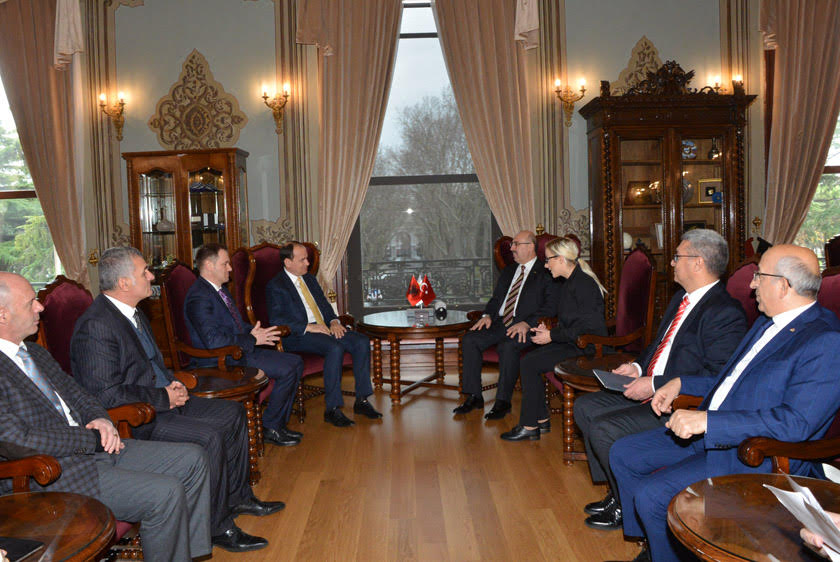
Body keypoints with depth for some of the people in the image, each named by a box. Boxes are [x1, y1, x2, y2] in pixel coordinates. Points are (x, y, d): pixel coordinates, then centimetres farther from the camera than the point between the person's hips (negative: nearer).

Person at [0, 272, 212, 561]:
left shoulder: (35, 353, 14)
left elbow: (76, 394, 19)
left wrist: (100, 419, -3)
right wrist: (95, 439, -15)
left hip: (95, 447, 10)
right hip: (51, 474, -9)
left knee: (192, 458, 3)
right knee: (166, 493, -24)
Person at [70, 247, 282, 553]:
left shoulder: (134, 313, 11)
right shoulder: (95, 325, -20)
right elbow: (106, 395, -24)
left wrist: (173, 384, 5)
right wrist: (163, 398, -17)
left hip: (164, 400, 10)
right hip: (132, 421, -10)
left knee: (233, 413, 7)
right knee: (208, 437, -26)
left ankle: (237, 497, 20)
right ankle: (218, 528, -9)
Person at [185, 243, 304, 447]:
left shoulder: (219, 289, 14)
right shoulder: (198, 296, -17)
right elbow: (213, 340, -27)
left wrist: (257, 331, 4)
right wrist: (252, 340, -19)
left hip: (240, 351, 10)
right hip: (221, 361, -10)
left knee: (295, 361, 3)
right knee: (287, 370, -19)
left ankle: (278, 424, 8)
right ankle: (269, 428, -2)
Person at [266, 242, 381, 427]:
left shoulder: (310, 278, 20)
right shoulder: (275, 286, -4)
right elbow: (276, 319, -14)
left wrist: (333, 321, -1)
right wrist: (308, 327, -21)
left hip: (325, 328, 8)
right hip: (298, 336, -7)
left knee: (362, 341, -15)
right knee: (335, 348, -34)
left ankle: (361, 401, -10)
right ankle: (332, 410, -27)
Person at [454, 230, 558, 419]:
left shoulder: (545, 273, 1)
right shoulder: (509, 271, 23)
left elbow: (551, 307, -9)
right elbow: (496, 298, 24)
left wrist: (526, 323, -21)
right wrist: (487, 315, 3)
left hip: (525, 327, -7)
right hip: (500, 323, 7)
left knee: (507, 346, -36)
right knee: (469, 339, -16)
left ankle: (503, 401, -22)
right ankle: (474, 397, -10)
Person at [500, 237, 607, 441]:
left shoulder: (583, 284, -17)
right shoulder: (569, 283, 15)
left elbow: (586, 326, -22)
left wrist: (552, 335, -17)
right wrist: (549, 330, 5)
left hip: (586, 350, -10)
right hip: (572, 344, 10)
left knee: (529, 363, -16)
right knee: (526, 361, -4)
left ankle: (530, 426, -5)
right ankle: (541, 420, 3)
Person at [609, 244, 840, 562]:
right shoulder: (768, 323, 13)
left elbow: (797, 422, -26)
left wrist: (707, 420, -29)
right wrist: (681, 384, 13)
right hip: (709, 434, 10)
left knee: (651, 494, -22)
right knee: (622, 454, 6)